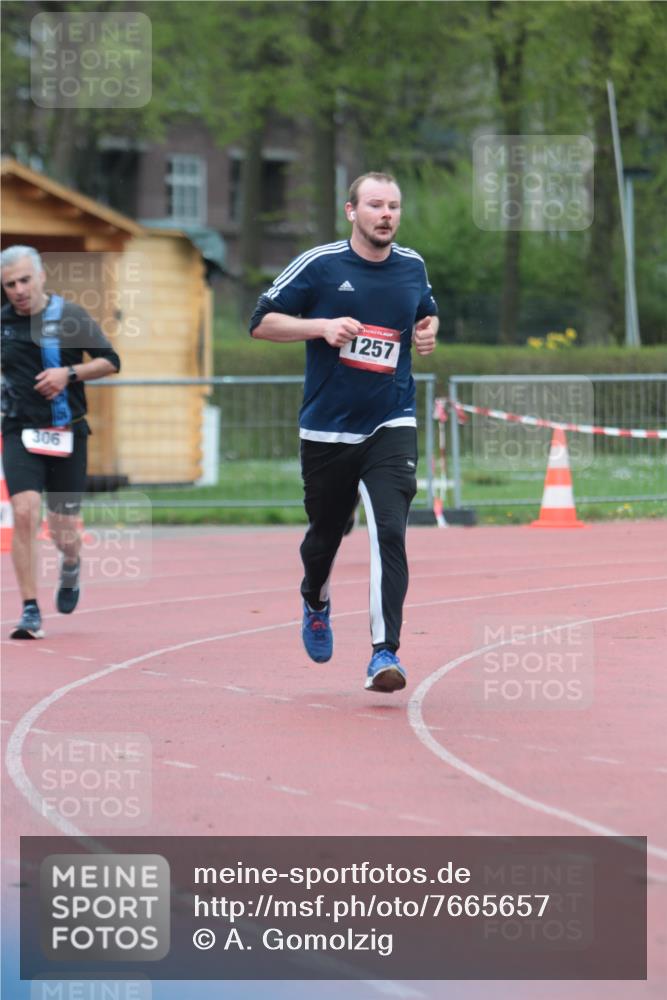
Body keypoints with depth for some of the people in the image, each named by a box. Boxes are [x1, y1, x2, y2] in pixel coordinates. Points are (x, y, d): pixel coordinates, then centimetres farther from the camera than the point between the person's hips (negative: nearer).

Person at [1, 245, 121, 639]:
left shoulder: (70, 317, -3)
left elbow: (111, 361, 1)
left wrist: (69, 374, -13)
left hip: (67, 434, -1)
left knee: (64, 532, 3)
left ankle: (71, 565, 42)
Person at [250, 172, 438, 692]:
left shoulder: (413, 267, 6)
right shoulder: (319, 264, -6)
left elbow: (427, 313, 26)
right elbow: (262, 322, -3)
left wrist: (428, 332, 3)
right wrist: (321, 326, -18)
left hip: (391, 425, 1)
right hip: (327, 429, -1)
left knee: (389, 532, -17)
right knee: (325, 533, 15)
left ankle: (385, 652, -20)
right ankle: (316, 604, 49)